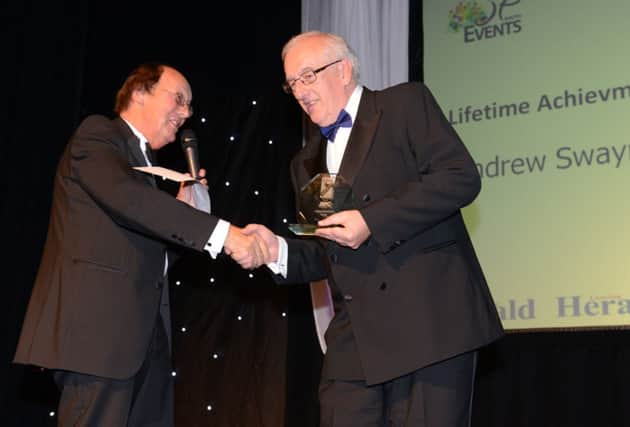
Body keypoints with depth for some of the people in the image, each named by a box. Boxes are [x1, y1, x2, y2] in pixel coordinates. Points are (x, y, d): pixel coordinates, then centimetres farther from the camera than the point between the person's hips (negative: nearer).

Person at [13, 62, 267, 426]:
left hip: (145, 333, 9)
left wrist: (180, 210, 7)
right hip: (100, 326, -9)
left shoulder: (146, 163, 25)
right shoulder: (98, 134, -1)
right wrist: (222, 233, -28)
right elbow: (126, 196, -23)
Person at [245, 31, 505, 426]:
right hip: (353, 339, 6)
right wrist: (278, 250, 1)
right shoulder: (308, 161, 21)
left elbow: (461, 177, -11)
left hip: (428, 320, -5)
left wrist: (372, 221, -16)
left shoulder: (406, 104, 3)